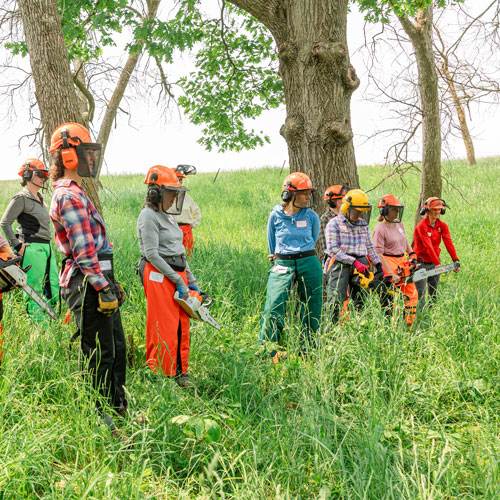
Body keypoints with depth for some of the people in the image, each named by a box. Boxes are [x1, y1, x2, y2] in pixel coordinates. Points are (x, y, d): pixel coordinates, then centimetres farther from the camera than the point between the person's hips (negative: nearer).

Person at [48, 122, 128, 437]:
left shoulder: (74, 193, 19)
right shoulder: (69, 196, -15)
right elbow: (84, 251, -21)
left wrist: (111, 283, 23)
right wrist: (104, 288, -21)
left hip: (98, 281, 11)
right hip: (87, 284, -11)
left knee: (117, 349, 18)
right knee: (101, 356, -5)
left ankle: (118, 407, 30)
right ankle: (102, 422, 4)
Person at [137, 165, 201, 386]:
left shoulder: (167, 216, 19)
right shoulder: (149, 216, -9)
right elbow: (152, 254, -15)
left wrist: (191, 281, 18)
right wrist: (177, 279, -15)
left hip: (177, 275, 9)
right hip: (158, 275, -9)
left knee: (182, 327, 10)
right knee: (163, 329, -8)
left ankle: (180, 374, 18)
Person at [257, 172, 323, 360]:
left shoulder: (311, 216, 4)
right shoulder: (275, 216, 1)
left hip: (309, 265, 2)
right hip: (282, 267, -1)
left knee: (311, 311, 5)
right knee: (273, 310, -8)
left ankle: (307, 354, 19)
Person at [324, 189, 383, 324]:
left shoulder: (363, 224, 16)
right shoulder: (334, 224, -3)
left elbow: (370, 247, 21)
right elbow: (332, 249, -11)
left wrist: (378, 265, 8)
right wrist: (354, 262, -17)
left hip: (361, 265, 6)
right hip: (340, 265, -6)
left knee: (362, 302, 6)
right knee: (336, 302, -13)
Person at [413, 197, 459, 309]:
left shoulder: (442, 226, 3)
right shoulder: (422, 226, -17)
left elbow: (448, 243, -10)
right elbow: (428, 246, -24)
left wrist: (456, 260, -23)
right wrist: (438, 264, -30)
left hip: (435, 262, 6)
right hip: (421, 263, -6)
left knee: (433, 293, 10)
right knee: (420, 294, -8)